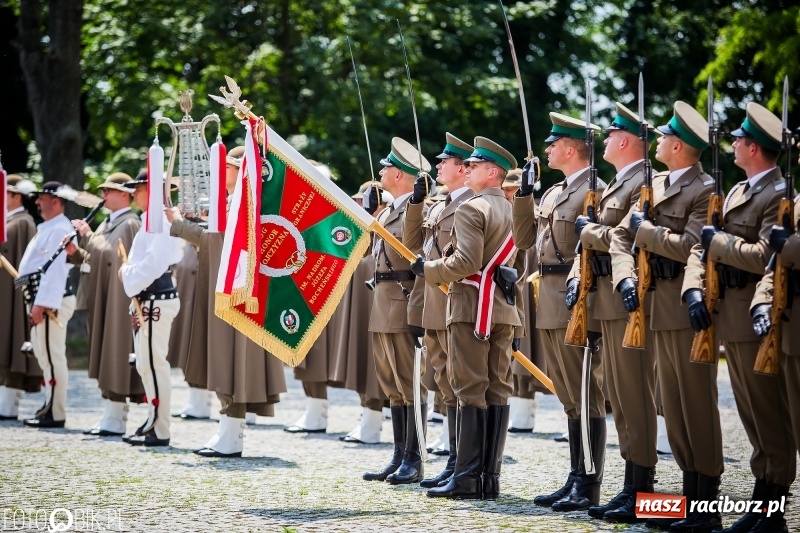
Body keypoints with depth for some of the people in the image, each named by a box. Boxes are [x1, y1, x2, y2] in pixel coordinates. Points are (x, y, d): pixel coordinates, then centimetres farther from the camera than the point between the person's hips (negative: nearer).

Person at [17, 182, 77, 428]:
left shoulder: (59, 230, -14)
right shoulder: (47, 228, 19)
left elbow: (55, 269, -22)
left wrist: (41, 304, -25)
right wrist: (36, 302, 20)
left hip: (51, 301, -11)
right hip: (42, 299, 11)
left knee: (52, 356, -8)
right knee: (44, 355, 16)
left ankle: (55, 414, -6)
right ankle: (50, 407, 23)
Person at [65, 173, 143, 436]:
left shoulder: (129, 224, -11)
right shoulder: (108, 223, 19)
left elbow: (110, 254, -21)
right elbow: (96, 258, 20)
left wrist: (87, 234, -16)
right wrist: (75, 252, 3)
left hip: (118, 301, -10)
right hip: (101, 301, 10)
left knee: (115, 354, -8)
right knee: (106, 357, 11)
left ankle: (115, 420, -6)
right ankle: (111, 416, 15)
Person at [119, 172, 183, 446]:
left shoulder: (159, 220, -16)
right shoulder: (150, 219, 17)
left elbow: (154, 263, -23)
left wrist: (129, 274, -11)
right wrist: (130, 273, 9)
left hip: (156, 300, -11)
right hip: (146, 300, 11)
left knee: (154, 363, -8)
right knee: (145, 365, 15)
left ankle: (160, 430, -5)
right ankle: (153, 421, 23)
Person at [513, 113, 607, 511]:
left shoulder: (595, 191, -11)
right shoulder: (553, 193, 18)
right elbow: (524, 239, 19)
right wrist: (524, 194, 7)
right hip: (551, 310, 9)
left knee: (587, 399, -5)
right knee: (570, 401, 13)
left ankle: (589, 489, -2)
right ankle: (575, 481, 19)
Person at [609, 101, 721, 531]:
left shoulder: (704, 190, -10)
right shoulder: (654, 185, 14)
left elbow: (690, 245, -23)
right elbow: (621, 236, 12)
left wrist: (645, 229, -12)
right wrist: (626, 278, -4)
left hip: (688, 309, -8)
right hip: (659, 309, 8)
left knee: (698, 406, -4)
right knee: (674, 407, 12)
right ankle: (690, 494, 20)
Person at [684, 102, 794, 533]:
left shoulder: (779, 194, -13)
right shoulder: (738, 192, 17)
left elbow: (764, 257, -25)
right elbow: (701, 244, 15)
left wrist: (718, 241, -13)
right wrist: (693, 289, -1)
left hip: (754, 319, -9)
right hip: (728, 317, 9)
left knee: (769, 417, -3)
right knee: (753, 416, 14)